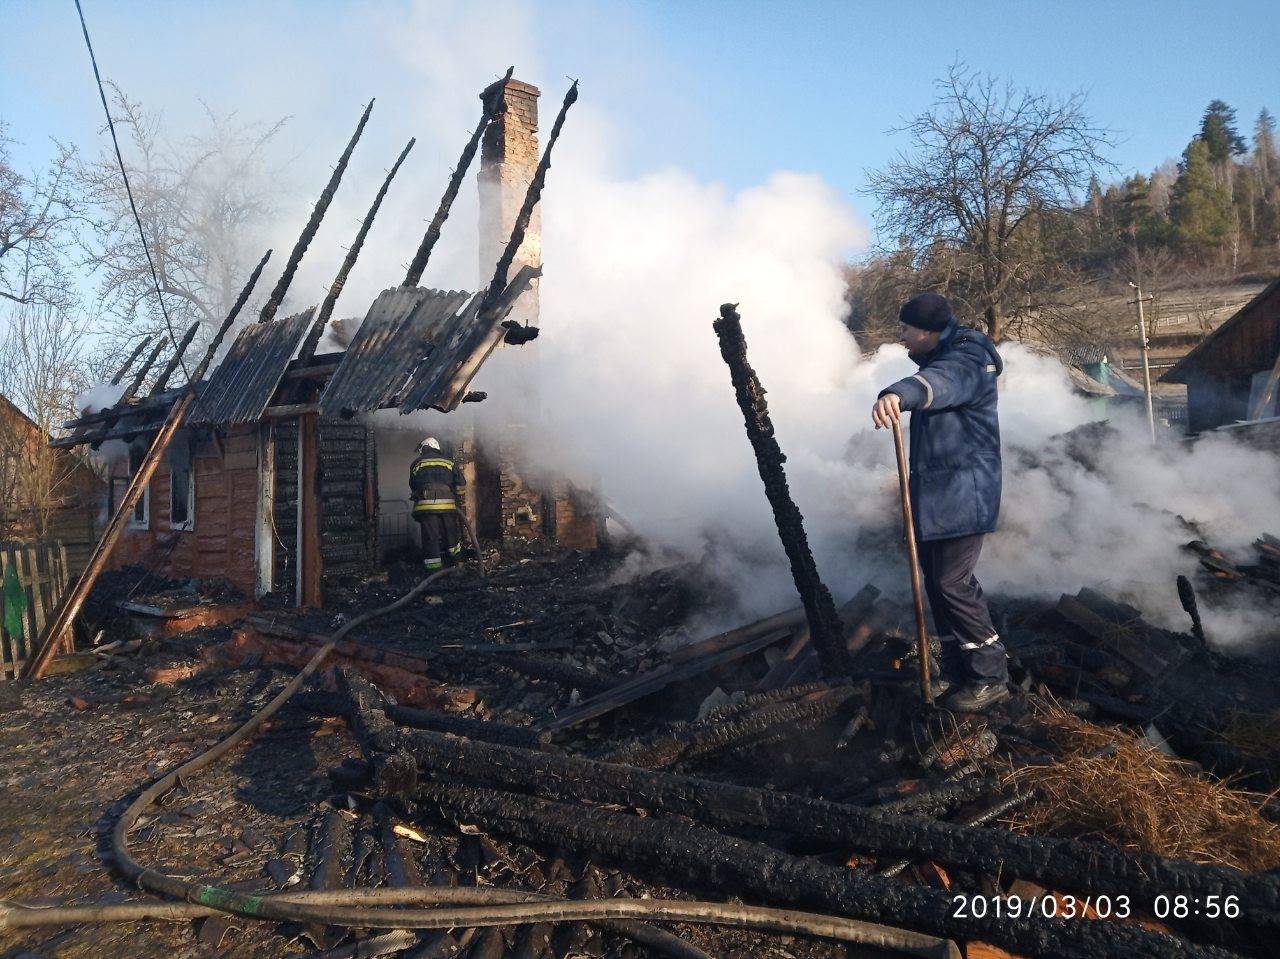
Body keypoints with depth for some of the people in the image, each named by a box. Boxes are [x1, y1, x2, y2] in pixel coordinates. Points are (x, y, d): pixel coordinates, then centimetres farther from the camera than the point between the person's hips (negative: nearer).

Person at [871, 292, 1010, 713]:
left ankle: (991, 677, 6)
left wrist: (899, 393, -64)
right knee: (935, 578, 13)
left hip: (962, 496, -10)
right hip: (932, 493, 10)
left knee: (952, 583, -9)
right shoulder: (939, 358, 15)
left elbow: (939, 381, -43)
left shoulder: (966, 360, -18)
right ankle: (956, 665, 25)